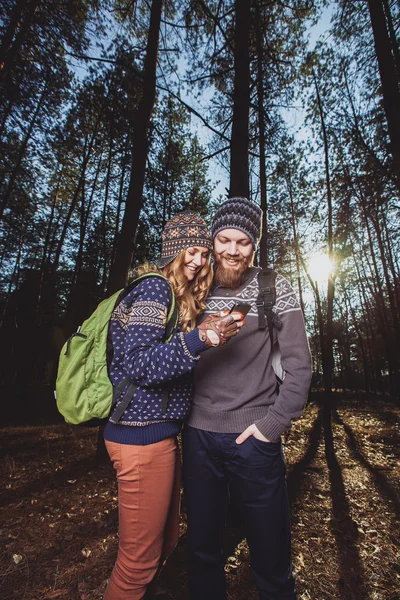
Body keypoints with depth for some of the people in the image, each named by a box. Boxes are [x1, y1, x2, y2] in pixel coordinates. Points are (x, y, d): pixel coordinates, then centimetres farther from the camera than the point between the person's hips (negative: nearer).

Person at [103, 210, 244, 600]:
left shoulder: (179, 297, 14)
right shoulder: (154, 288, -12)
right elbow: (139, 365, -21)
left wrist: (210, 332, 8)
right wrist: (199, 339, -32)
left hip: (159, 432, 9)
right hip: (143, 434, -9)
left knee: (164, 543, 23)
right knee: (141, 557, 10)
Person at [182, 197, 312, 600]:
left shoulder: (274, 288, -3)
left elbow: (299, 363, -6)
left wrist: (272, 425, -10)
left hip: (252, 438, -2)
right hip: (198, 435, 3)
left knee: (270, 550, 15)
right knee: (202, 545, 20)